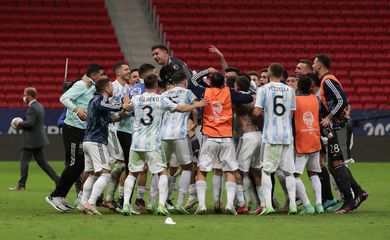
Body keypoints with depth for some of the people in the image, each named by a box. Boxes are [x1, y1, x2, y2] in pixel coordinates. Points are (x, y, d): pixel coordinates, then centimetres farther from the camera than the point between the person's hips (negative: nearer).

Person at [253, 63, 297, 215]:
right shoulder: (290, 90, 7)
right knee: (288, 171, 8)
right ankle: (292, 204, 0)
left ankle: (268, 204, -10)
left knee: (266, 170, 1)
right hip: (287, 135, 3)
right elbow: (291, 113, 10)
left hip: (271, 136, -3)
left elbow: (256, 112, -7)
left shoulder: (263, 89, -3)